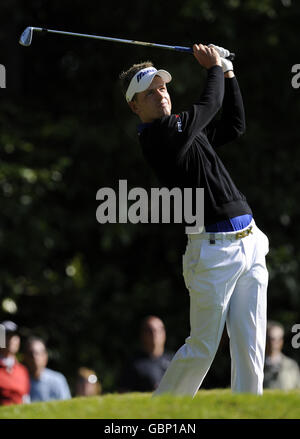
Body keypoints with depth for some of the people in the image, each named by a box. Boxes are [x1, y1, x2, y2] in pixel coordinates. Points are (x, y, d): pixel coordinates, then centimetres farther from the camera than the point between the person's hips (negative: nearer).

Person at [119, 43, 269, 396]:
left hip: (249, 244, 8)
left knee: (250, 348, 1)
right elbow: (209, 106, -9)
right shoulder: (157, 135, -9)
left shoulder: (184, 130, 19)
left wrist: (227, 71, 23)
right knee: (202, 348, -4)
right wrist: (214, 67, 9)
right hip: (214, 249, -8)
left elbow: (234, 124, 30)